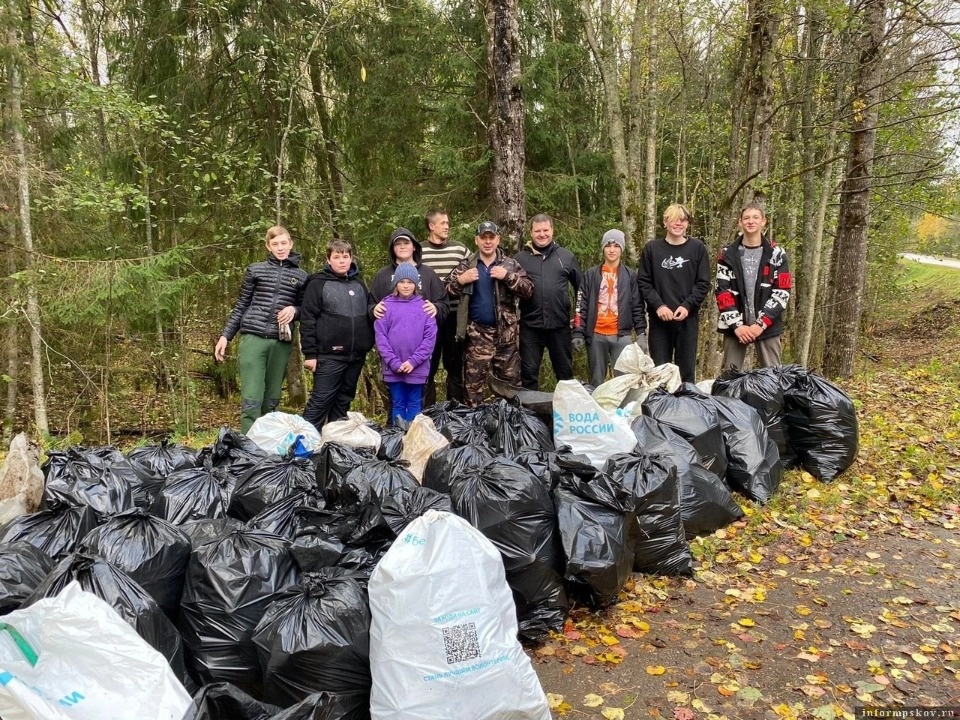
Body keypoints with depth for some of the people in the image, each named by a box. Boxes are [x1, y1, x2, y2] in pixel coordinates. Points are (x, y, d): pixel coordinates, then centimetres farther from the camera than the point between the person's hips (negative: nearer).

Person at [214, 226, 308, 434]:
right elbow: (240, 306, 11)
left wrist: (294, 310, -5)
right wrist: (225, 335, 5)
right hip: (253, 338, -2)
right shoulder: (256, 270, 8)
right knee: (251, 400, -8)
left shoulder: (301, 276, 10)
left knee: (271, 400, 8)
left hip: (281, 343, 2)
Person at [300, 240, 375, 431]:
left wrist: (374, 310, 4)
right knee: (320, 400, -5)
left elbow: (369, 311, 29)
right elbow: (308, 321, -7)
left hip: (356, 355, 6)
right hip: (329, 355, -6)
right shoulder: (318, 284, -3)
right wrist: (310, 354, -11)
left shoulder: (359, 284, 14)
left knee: (344, 400, 13)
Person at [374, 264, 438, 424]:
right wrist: (393, 362, -12)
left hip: (417, 367, 0)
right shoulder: (386, 305, 0)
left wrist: (414, 361, -12)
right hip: (393, 367, 0)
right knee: (398, 404, 11)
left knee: (415, 404, 10)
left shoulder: (424, 306, 0)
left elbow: (430, 337, -4)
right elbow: (380, 336, -3)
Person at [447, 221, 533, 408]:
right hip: (476, 333, 0)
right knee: (473, 382, 4)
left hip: (505, 332, 1)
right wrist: (460, 281, -13)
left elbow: (528, 290, -3)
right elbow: (446, 292, 5)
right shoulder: (466, 265, 6)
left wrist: (508, 276, -16)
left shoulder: (510, 264, 5)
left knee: (511, 380, 8)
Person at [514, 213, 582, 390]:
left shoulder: (566, 256, 6)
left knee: (565, 371, 13)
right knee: (529, 372, 7)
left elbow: (581, 286, 12)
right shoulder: (520, 258, 3)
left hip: (560, 324, 1)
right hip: (530, 326, -1)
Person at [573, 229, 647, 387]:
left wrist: (641, 333, -3)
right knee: (597, 381, 8)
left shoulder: (630, 276, 7)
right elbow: (582, 306, 3)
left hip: (622, 336, -1)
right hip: (596, 336, 1)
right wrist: (578, 333, -5)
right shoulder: (591, 275, 6)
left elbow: (637, 307, 5)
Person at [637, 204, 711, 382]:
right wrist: (658, 305, -12)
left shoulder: (697, 247, 4)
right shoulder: (651, 248, 4)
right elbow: (643, 282, 1)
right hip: (659, 318, 0)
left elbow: (703, 283, 1)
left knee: (687, 369, 6)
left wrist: (687, 306, -13)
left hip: (688, 318, 0)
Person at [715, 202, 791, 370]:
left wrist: (761, 323, -12)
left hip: (768, 327, 0)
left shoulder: (776, 254, 3)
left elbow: (782, 292, -3)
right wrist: (736, 324, -12)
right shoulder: (728, 254, 4)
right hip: (735, 326, 0)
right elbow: (723, 292, -2)